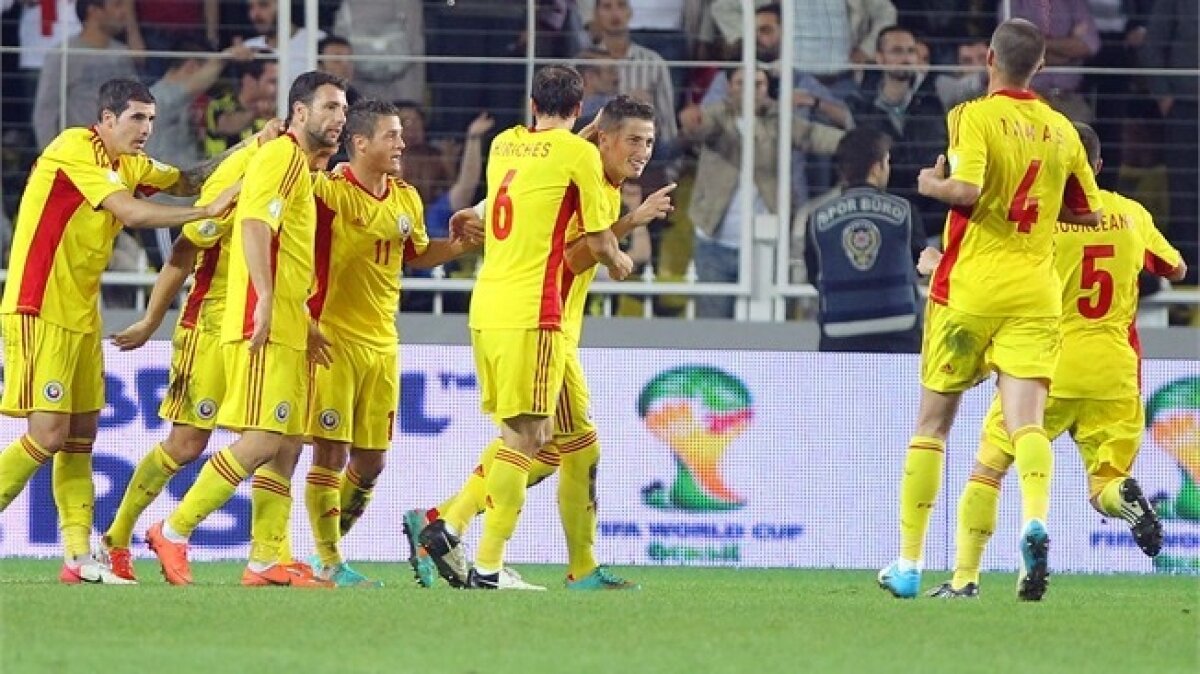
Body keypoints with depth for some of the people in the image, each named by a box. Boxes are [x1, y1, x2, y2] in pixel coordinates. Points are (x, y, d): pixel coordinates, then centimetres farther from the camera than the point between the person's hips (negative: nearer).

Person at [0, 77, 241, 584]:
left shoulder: (127, 164, 13)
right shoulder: (74, 149, -13)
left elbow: (185, 181, 20)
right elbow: (132, 213, -21)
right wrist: (209, 210, -19)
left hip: (81, 315, 9)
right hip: (41, 311, -9)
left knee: (82, 435, 6)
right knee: (48, 434, -14)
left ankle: (79, 556, 6)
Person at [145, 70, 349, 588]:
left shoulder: (299, 165, 22)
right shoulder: (282, 156, -8)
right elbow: (254, 224, -21)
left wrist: (303, 322, 25)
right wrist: (265, 302, -30)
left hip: (285, 329, 10)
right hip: (264, 326, -10)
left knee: (286, 444, 6)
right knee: (262, 439, -14)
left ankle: (265, 560, 6)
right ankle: (173, 532, -8)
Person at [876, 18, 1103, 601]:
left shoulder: (974, 117, -7)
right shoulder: (1061, 131, 8)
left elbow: (967, 190, -23)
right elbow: (1088, 214, 15)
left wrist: (931, 184, -3)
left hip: (971, 287, -3)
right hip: (1035, 289, 3)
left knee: (933, 421, 9)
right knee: (1026, 419, -8)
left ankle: (909, 563, 13)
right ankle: (1035, 519, -38)